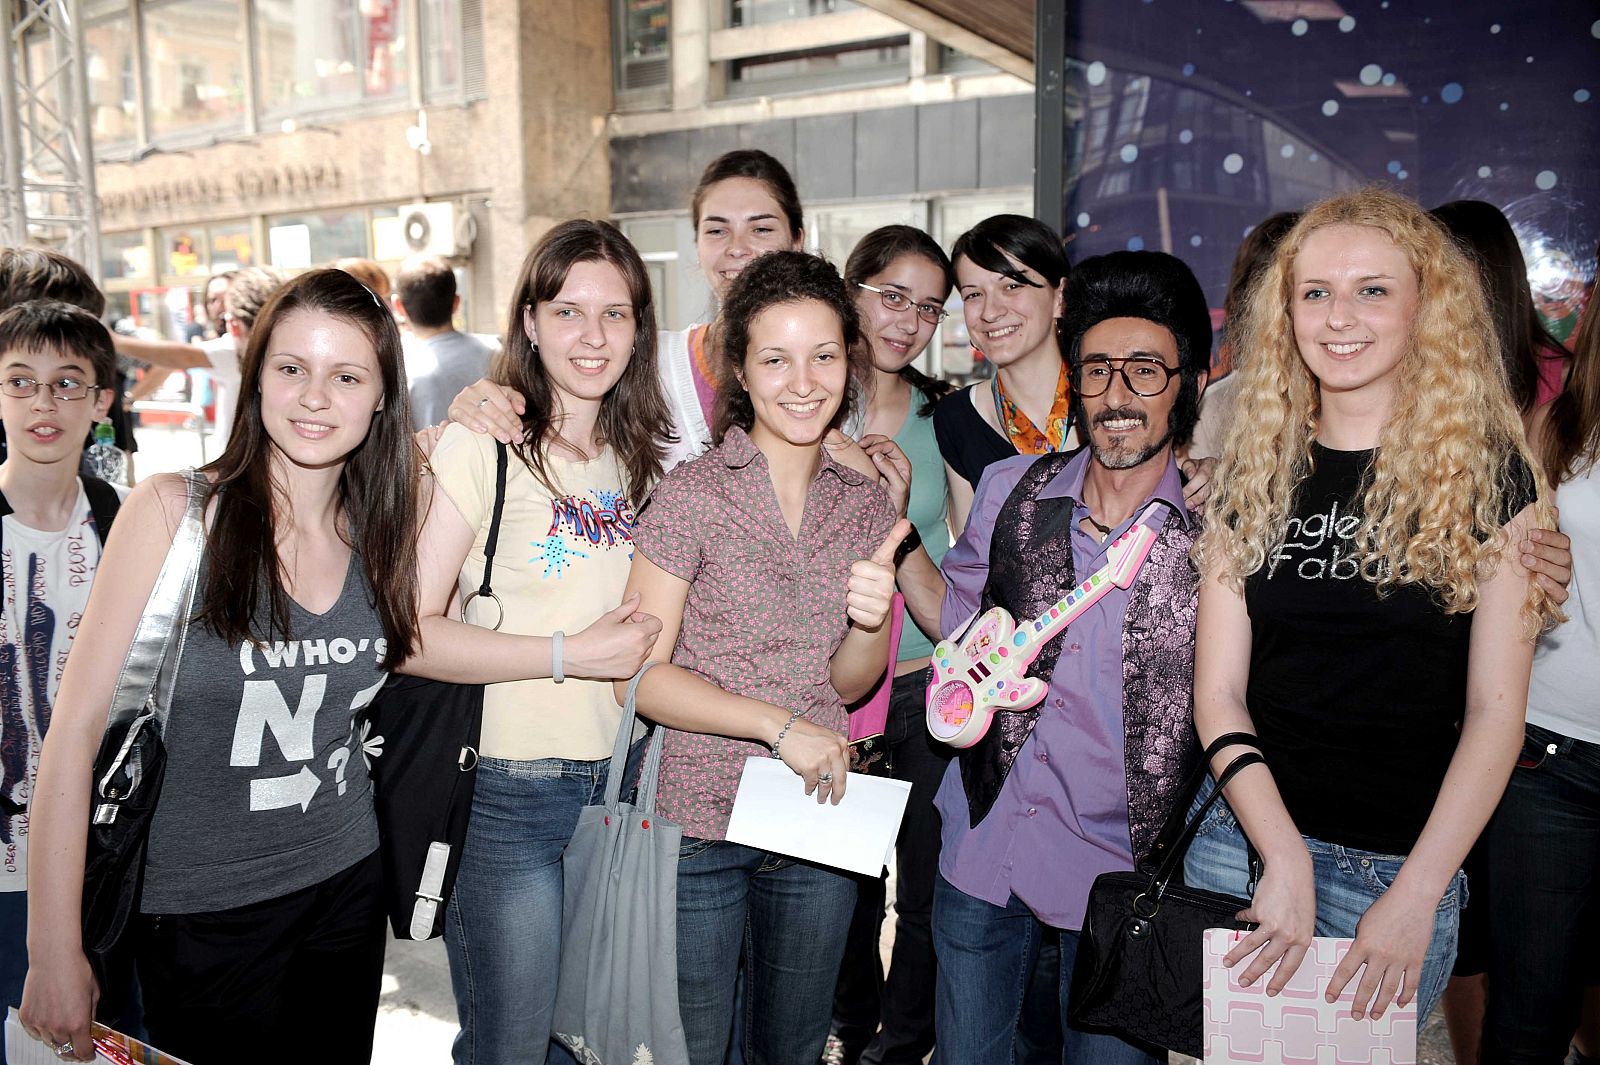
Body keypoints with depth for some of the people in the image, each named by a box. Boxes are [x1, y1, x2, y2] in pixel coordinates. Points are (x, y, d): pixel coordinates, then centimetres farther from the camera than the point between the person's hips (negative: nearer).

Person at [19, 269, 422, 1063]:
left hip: (348, 882, 5)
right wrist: (54, 953, -16)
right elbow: (76, 729, -15)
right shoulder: (173, 511, -15)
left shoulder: (376, 527, 1)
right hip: (202, 910, -4)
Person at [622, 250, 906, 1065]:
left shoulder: (867, 505, 2)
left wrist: (873, 621, -14)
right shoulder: (691, 493, -11)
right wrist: (777, 722, -21)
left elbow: (847, 683, 7)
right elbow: (640, 675, -12)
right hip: (699, 818, -4)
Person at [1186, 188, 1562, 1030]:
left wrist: (1415, 897, -15)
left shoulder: (1491, 476, -4)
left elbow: (1495, 709, -8)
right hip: (1241, 840, 2)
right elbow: (1217, 691, -2)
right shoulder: (1252, 475, 2)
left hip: (1399, 871, -2)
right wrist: (1285, 859, -13)